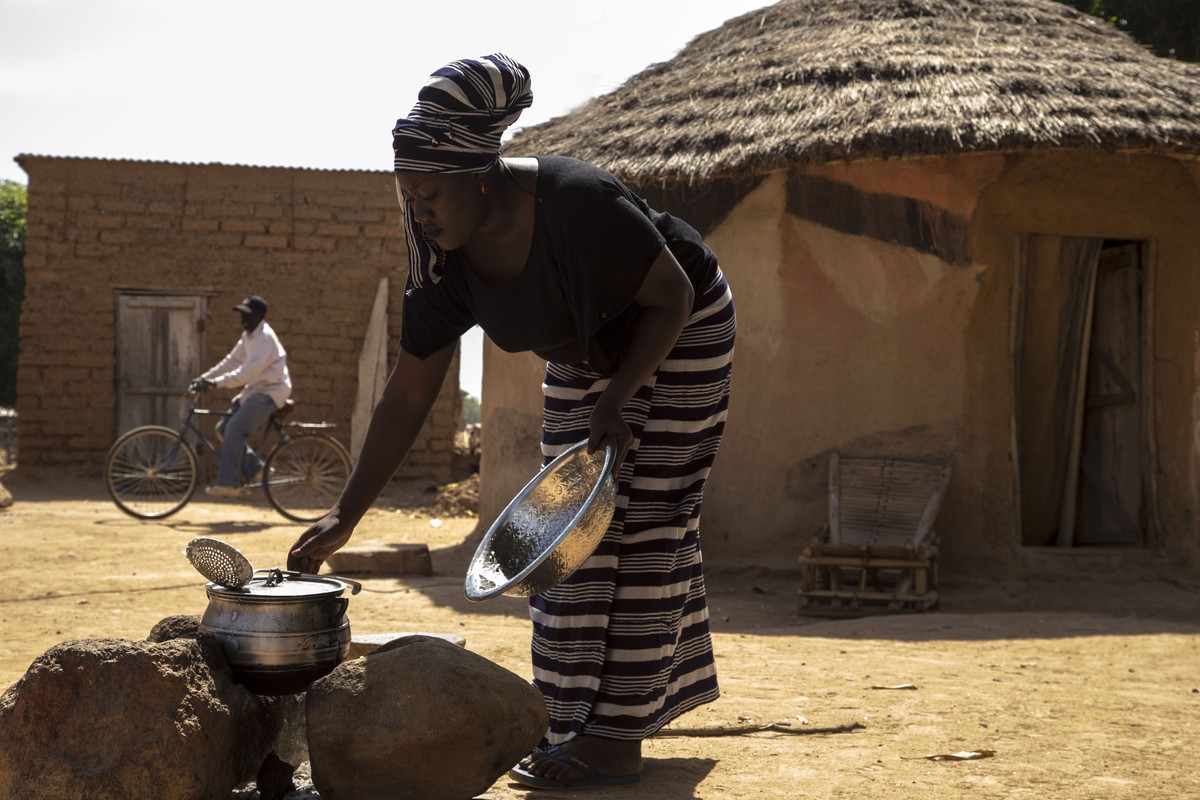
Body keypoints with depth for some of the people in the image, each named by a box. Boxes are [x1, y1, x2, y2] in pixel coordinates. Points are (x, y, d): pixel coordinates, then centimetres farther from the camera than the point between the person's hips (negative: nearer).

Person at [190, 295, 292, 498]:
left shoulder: (265, 337, -19)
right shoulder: (248, 335, 11)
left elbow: (249, 371, -27)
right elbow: (232, 361, 13)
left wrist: (216, 383, -30)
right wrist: (204, 377, 4)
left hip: (270, 391, -10)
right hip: (254, 389, 10)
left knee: (235, 429, -19)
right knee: (223, 428, 3)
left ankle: (228, 484, -16)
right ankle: (254, 467, 11)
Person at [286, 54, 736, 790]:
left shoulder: (579, 203, -37)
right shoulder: (443, 258, -18)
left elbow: (673, 295, -25)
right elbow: (410, 394, -14)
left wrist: (617, 401, -34)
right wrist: (347, 518, -18)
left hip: (678, 336, -6)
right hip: (587, 354, 7)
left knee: (636, 523, -10)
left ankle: (617, 741, -7)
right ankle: (580, 721, 15)